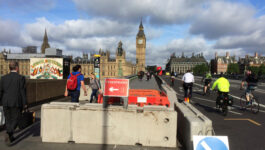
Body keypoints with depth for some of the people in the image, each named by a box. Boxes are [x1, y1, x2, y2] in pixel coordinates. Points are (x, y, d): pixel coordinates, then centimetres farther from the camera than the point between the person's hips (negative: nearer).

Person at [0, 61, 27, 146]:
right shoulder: (21, 78, -8)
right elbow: (23, 92, -9)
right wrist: (24, 103, -4)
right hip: (16, 103, -4)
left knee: (8, 120, 17)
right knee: (15, 120, 5)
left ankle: (10, 137, 25)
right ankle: (8, 134, -16)